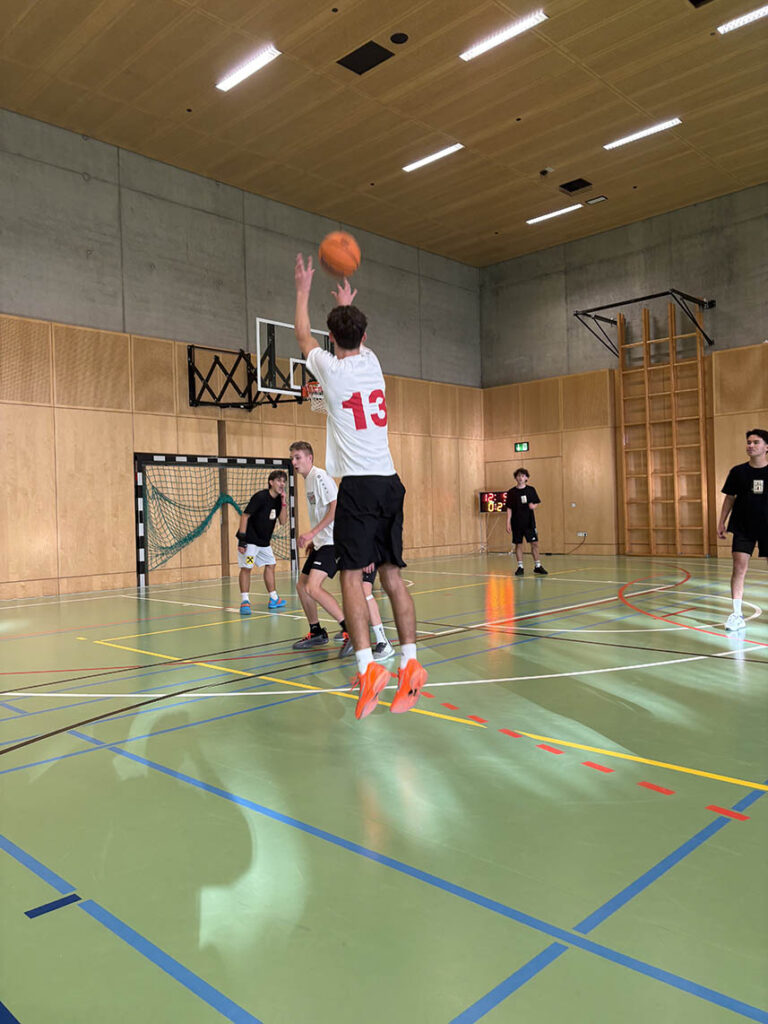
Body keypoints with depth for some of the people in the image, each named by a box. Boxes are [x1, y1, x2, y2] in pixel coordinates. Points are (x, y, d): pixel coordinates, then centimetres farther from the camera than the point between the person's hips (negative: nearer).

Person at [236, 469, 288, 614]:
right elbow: (245, 516, -19)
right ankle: (245, 602, -12)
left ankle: (273, 600, 23)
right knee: (246, 567, -14)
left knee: (270, 565, 13)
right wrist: (241, 540, -23)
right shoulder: (260, 497, -18)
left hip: (264, 541, 9)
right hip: (249, 540, -9)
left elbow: (282, 521, 3)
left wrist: (283, 503, -9)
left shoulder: (278, 500, 5)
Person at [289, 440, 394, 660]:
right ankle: (317, 633, 28)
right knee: (302, 586, 13)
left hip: (333, 542, -10)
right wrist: (314, 540, 20)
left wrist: (312, 533, -22)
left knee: (313, 587, -20)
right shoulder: (309, 479, 18)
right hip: (321, 542, 10)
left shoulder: (320, 476, -12)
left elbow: (335, 508, -20)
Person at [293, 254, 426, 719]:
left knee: (352, 575, -6)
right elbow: (358, 341, 37)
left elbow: (304, 336, 22)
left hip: (358, 484, -5)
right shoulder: (372, 362, 11)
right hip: (390, 481, 5)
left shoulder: (331, 369, 0)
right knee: (392, 574, 6)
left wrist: (304, 289, 37)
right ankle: (411, 663, 5)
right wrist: (347, 305, 56)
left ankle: (369, 667, -16)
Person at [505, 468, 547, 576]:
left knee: (534, 543, 0)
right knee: (518, 544, 3)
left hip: (529, 522, 1)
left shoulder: (531, 490, 3)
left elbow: (537, 502, 12)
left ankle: (537, 566, 10)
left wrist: (534, 505, -11)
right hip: (517, 523, -1)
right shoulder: (511, 492, -1)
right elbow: (509, 509, 0)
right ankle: (520, 567, 12)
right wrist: (508, 523, -6)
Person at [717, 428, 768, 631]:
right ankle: (737, 614, -4)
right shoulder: (738, 472, 1)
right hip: (742, 528, 0)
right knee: (739, 568, -7)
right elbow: (730, 498, 7)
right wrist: (721, 522, 3)